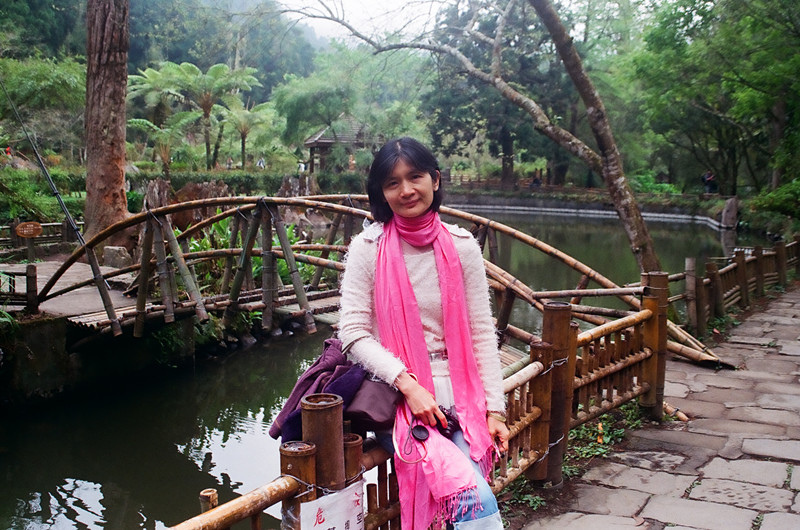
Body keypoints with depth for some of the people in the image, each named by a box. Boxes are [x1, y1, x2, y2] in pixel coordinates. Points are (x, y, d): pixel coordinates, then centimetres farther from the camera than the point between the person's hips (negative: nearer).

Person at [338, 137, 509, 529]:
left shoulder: (461, 246, 5)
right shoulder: (368, 248, -2)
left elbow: (482, 333, 6)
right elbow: (353, 332, -6)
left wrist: (495, 409, 1)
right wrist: (407, 383, -17)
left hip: (458, 395, 3)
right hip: (396, 396, -3)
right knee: (474, 498, -23)